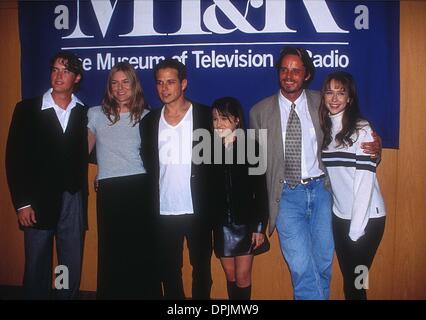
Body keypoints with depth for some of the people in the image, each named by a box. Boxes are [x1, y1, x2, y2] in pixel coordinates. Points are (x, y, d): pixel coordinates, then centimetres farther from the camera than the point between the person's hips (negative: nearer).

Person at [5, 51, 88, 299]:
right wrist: (22, 203, -6)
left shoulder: (85, 112, 4)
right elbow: (14, 159, -1)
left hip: (74, 201, 1)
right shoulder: (27, 109, 2)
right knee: (37, 268, 10)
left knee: (72, 269, 9)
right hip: (39, 202, -1)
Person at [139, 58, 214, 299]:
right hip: (164, 212, 3)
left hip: (198, 210, -2)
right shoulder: (149, 121, 5)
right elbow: (148, 166, 10)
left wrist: (214, 205, -8)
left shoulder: (206, 116, -4)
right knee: (169, 271, 14)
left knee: (202, 269, 12)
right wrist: (150, 205, 4)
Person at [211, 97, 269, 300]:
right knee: (231, 277, 11)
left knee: (243, 277, 1)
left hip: (246, 223, -2)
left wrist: (260, 227, -9)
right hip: (222, 225, 3)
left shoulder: (250, 146, -6)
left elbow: (260, 190, -6)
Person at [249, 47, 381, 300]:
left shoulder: (321, 103, 3)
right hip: (286, 195, -2)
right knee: (302, 267, -9)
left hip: (320, 190, 2)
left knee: (324, 264, 12)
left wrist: (373, 146, -3)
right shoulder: (260, 111, 1)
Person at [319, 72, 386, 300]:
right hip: (340, 216, 5)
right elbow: (326, 175, 7)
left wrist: (356, 228, -16)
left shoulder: (362, 129, -11)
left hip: (367, 218, -5)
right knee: (348, 279, 14)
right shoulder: (324, 129, 6)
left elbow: (365, 181, -15)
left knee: (355, 282, 3)